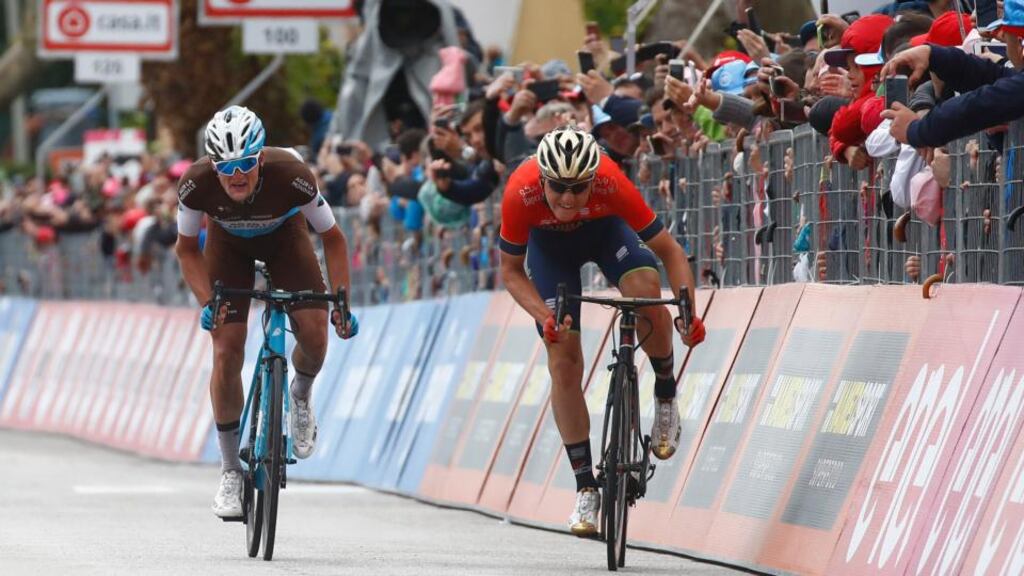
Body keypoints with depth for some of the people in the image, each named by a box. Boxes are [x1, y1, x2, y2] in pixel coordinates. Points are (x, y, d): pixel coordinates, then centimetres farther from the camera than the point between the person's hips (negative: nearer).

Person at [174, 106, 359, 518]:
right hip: (228, 244, 0)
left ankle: (301, 395, 16)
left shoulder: (291, 176, -37)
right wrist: (206, 302, -27)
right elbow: (187, 249, -14)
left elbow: (332, 239, -20)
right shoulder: (196, 184, -34)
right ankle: (230, 472, 1)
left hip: (284, 237, 0)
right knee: (226, 352, -12)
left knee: (314, 333, -20)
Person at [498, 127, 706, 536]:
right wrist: (545, 317, -36)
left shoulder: (610, 183, -38)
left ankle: (666, 397, -4)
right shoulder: (521, 193, -37)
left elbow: (669, 250, -29)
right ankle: (585, 489, 1)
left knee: (647, 293, -31)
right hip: (548, 242, 1)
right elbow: (511, 271, -21)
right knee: (563, 363, -7)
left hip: (604, 228, 0)